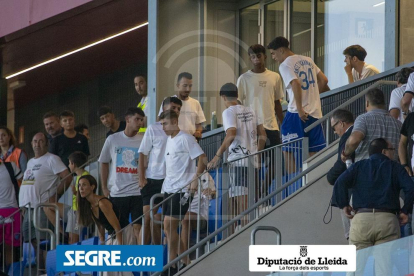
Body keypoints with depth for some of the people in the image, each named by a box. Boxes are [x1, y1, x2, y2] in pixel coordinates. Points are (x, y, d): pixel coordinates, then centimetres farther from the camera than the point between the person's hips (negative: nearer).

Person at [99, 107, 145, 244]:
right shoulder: (112, 139, 4)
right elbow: (104, 163, 12)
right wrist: (104, 188, 9)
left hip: (138, 192, -2)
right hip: (117, 192, 2)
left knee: (138, 228, -6)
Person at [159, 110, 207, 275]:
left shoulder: (185, 139, -11)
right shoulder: (169, 139, 14)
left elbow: (202, 158, -14)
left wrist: (195, 180, -21)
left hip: (181, 189, -9)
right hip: (169, 189, 9)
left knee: (169, 225, -10)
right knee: (168, 227, 8)